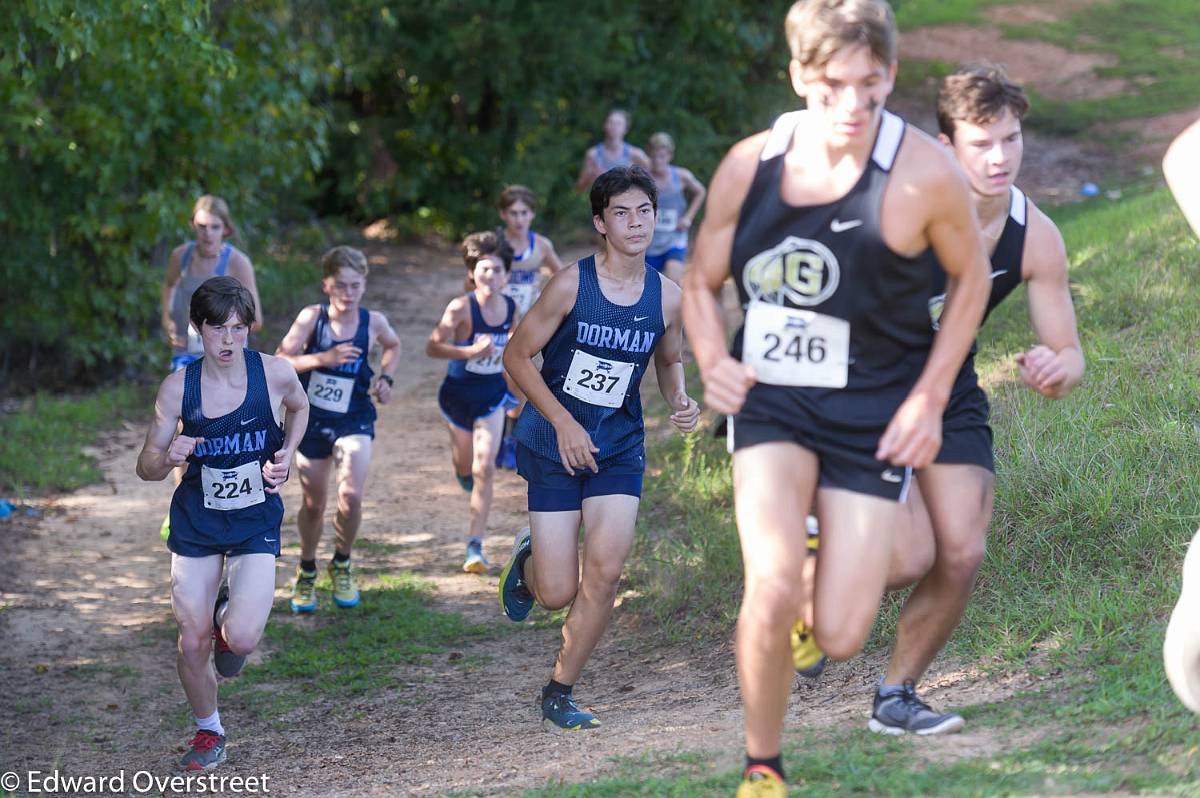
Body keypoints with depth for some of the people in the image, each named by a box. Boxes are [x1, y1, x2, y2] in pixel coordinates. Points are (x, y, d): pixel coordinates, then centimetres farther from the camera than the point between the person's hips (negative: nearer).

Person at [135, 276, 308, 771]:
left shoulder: (274, 373, -11)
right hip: (196, 520, 1)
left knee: (242, 638, -18)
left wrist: (285, 455, -2)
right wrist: (169, 457, -25)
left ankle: (229, 619, 20)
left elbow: (299, 407, 14)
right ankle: (208, 730, 29)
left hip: (256, 520, -1)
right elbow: (146, 467, -3)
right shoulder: (179, 387, -10)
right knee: (192, 642, 1)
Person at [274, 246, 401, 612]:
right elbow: (281, 360, -17)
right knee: (314, 503, 11)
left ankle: (342, 565, 7)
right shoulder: (311, 317, -12)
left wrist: (386, 378, 2)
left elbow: (393, 346, 17)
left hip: (353, 421, 0)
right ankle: (306, 573, 35)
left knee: (351, 496, -19)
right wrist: (323, 358, -29)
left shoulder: (373, 322, -6)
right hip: (312, 420, 0)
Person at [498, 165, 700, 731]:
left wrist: (680, 401, -4)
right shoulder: (571, 285, -13)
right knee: (557, 593, -5)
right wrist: (564, 423, -15)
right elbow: (517, 356, -6)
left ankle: (558, 694, 5)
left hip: (619, 448, 3)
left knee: (605, 571, -15)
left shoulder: (667, 298, -2)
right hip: (555, 445, -3)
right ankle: (528, 559, 35)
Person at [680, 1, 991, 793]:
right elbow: (701, 281, 7)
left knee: (840, 635, -1)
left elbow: (971, 276, 2)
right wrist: (713, 360, -12)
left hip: (875, 415, 0)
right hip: (772, 400, 0)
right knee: (771, 587, -23)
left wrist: (930, 398, -4)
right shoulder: (750, 166, -9)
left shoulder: (925, 174, -17)